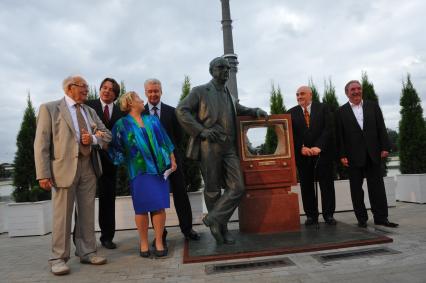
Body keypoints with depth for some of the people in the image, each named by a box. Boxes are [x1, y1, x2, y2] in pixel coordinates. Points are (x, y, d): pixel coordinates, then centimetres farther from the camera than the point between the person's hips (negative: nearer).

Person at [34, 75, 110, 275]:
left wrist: (93, 139, -6)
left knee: (87, 213, 9)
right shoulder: (49, 108, 1)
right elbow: (41, 143, -6)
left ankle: (87, 252, 20)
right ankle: (58, 258, 12)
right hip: (63, 167, -5)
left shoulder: (90, 111, 17)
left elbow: (107, 135, 17)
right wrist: (43, 174, -13)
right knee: (62, 214, 0)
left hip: (87, 167, 5)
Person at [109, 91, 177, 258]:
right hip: (139, 170, -2)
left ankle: (159, 242, 13)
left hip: (159, 168, 3)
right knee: (142, 207, 2)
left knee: (160, 205, 1)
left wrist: (172, 160, 10)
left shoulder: (152, 120, 14)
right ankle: (144, 243, 17)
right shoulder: (122, 124, 5)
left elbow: (164, 140, 13)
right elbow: (115, 147, 7)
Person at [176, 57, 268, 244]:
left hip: (229, 148, 5)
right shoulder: (200, 92, 3)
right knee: (212, 190, 4)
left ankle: (213, 219, 10)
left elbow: (240, 110, 38)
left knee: (237, 187, -4)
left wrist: (256, 111, 16)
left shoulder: (230, 96, 21)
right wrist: (201, 130, -14)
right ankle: (221, 228, 20)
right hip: (209, 147, -5)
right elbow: (181, 111, -5)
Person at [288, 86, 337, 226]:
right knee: (306, 186, 4)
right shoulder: (292, 113, 8)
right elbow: (291, 135, 2)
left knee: (327, 184, 3)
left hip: (323, 153, -1)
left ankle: (328, 215, 15)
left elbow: (328, 129, -4)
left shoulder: (322, 108, 5)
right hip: (302, 155, 1)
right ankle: (311, 215, 15)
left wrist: (318, 147, -15)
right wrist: (301, 148, -13)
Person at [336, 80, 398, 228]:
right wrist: (342, 155, -7)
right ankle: (361, 218, 15)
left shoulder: (373, 106, 9)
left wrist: (384, 147, -2)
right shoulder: (341, 111, 2)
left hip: (373, 154, 2)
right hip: (354, 156, -1)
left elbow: (381, 128, 6)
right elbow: (340, 135, -2)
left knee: (377, 187, 4)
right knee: (356, 189, 5)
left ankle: (381, 218, 12)